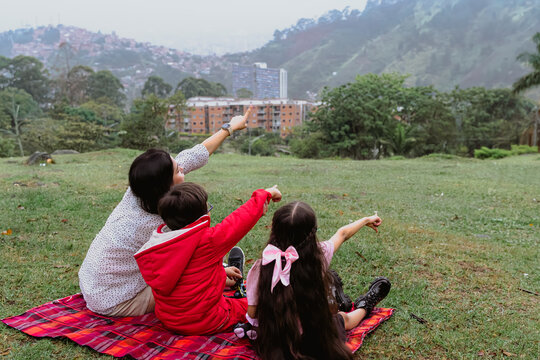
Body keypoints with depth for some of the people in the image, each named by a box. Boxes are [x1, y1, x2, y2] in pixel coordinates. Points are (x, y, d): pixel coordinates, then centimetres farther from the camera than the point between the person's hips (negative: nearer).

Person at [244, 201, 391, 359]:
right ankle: (365, 306, 60)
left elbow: (252, 314, -11)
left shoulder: (260, 269, -23)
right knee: (342, 317, 31)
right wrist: (366, 220, 20)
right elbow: (342, 233, 0)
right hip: (314, 346, 0)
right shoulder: (319, 255, -21)